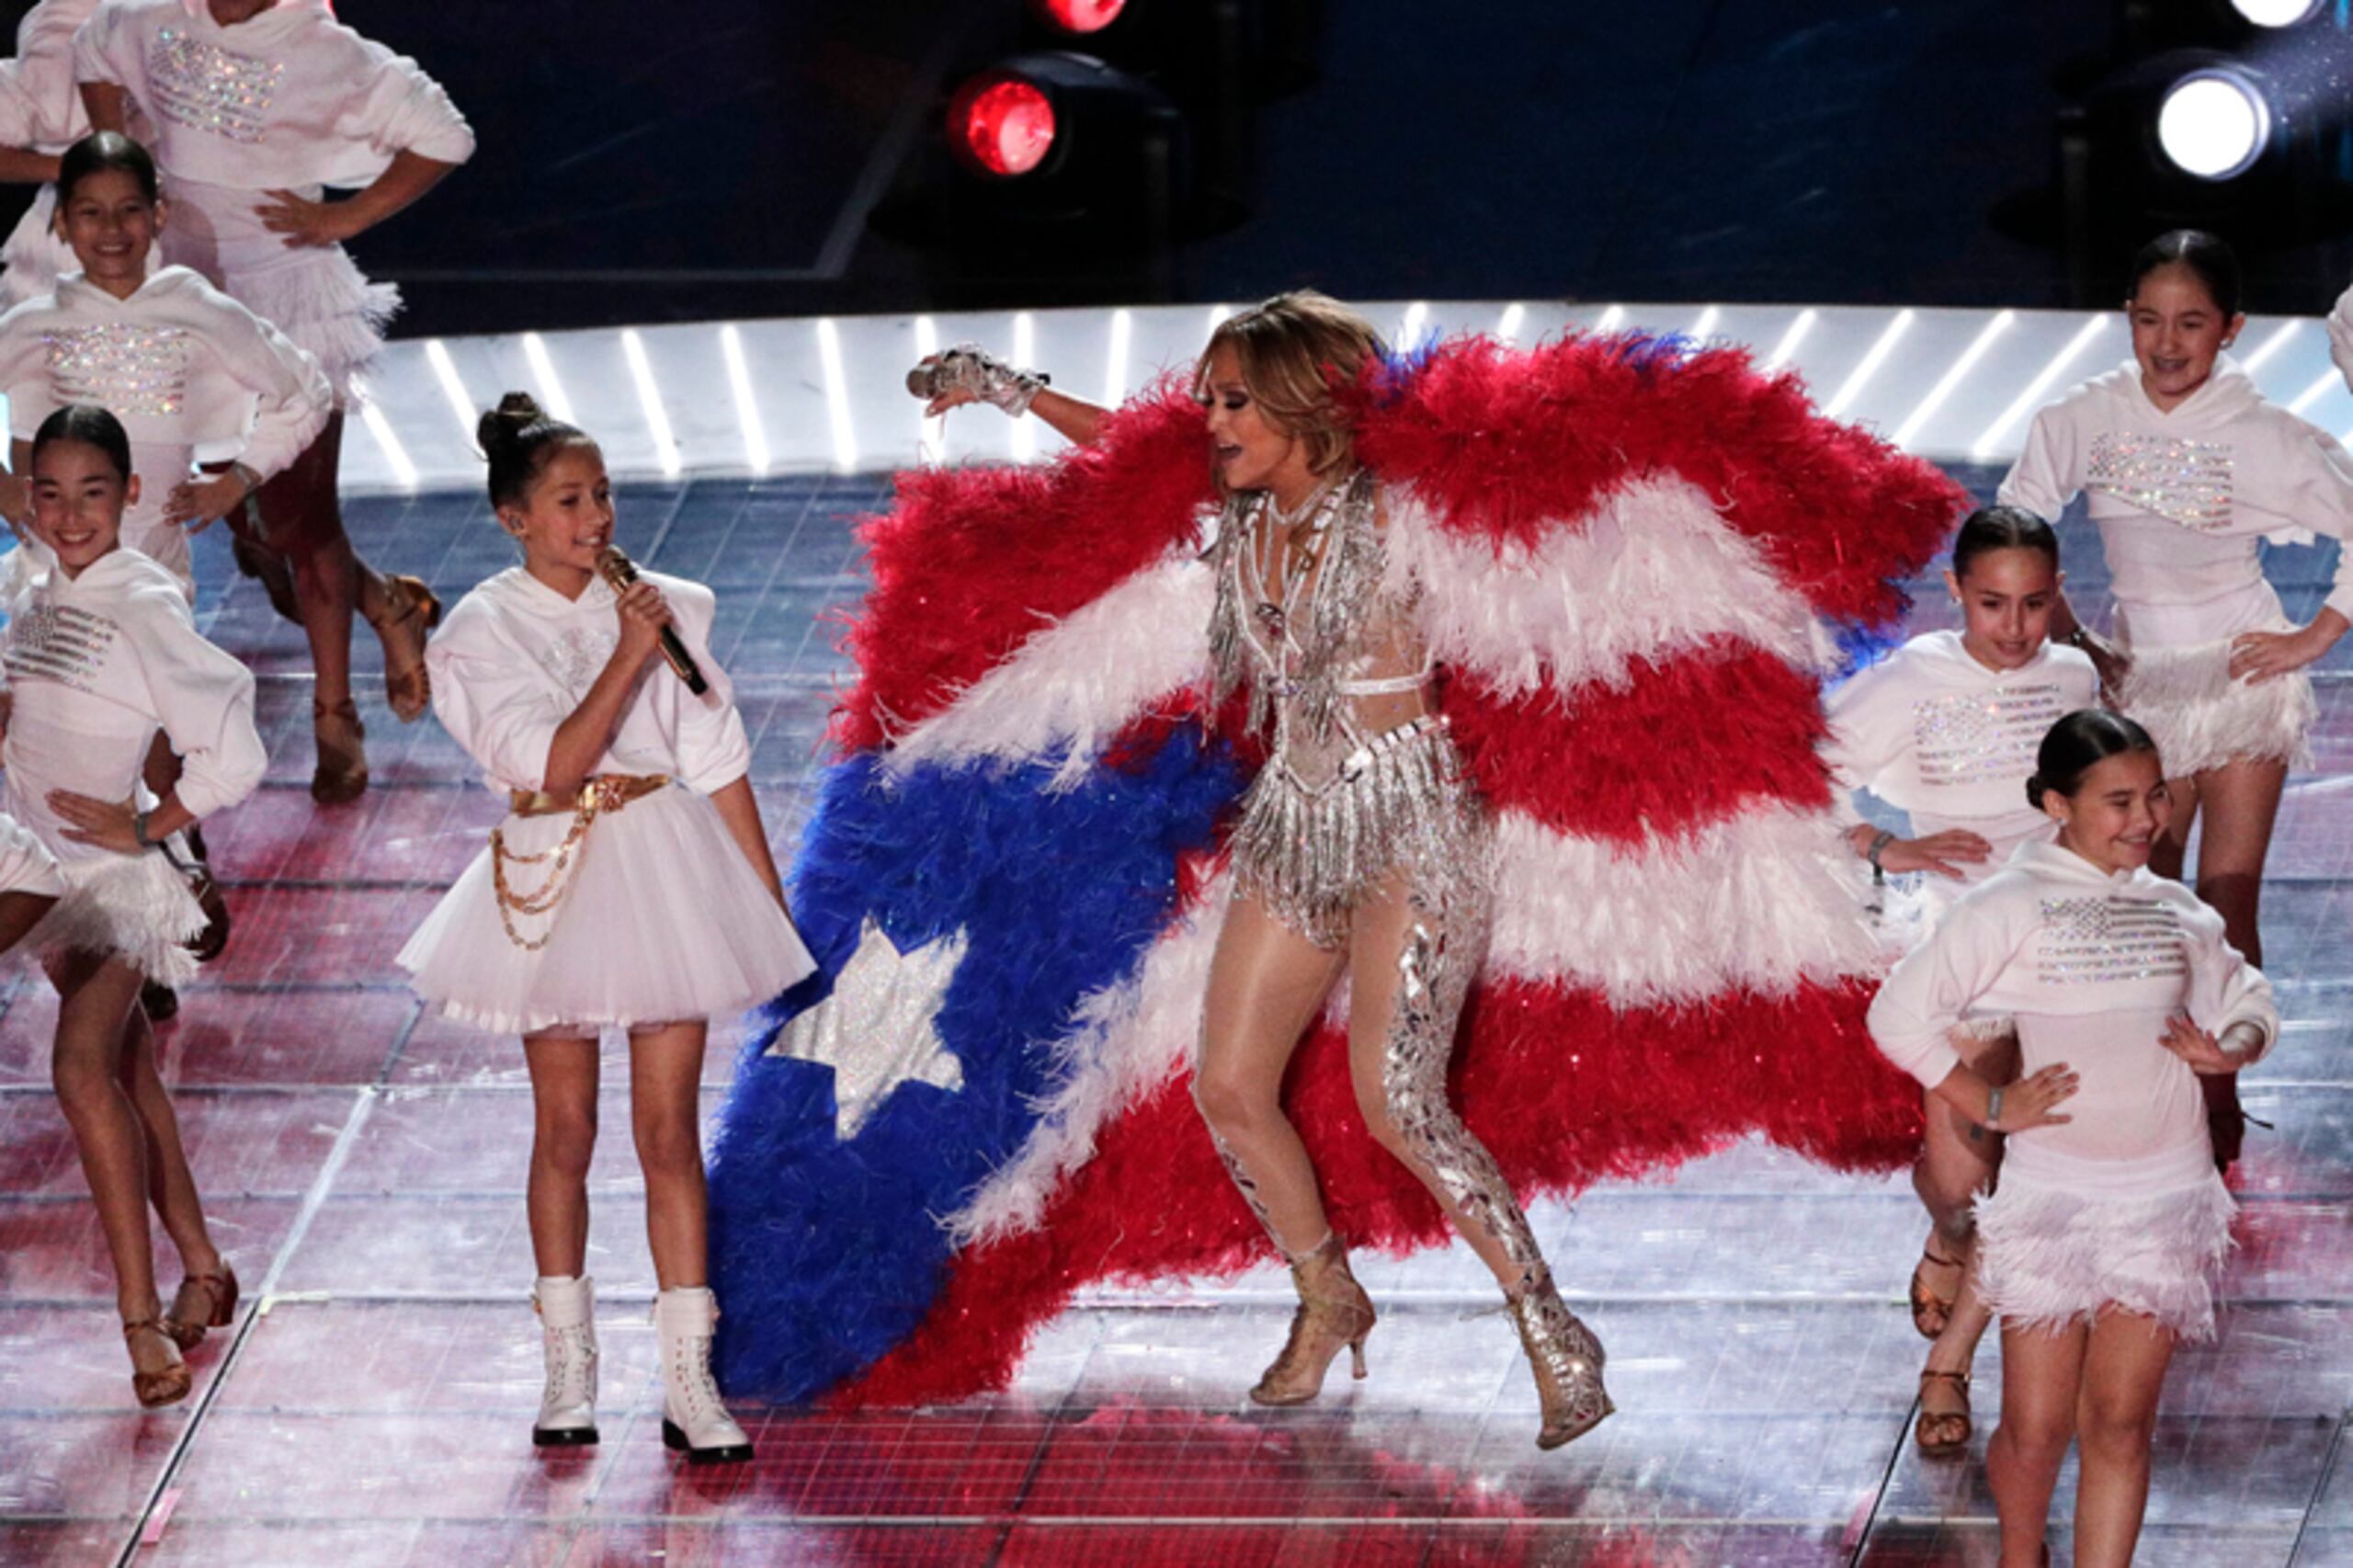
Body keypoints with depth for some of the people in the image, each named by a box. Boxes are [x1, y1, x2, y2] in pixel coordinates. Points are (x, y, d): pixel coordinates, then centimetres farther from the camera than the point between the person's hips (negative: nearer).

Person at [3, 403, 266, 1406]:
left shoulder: (144, 608, -16)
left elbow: (233, 755, -17)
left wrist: (146, 827, -13)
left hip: (118, 865, -8)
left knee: (84, 1069, -22)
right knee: (127, 1074, 15)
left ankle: (142, 1318, -22)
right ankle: (203, 1272, 27)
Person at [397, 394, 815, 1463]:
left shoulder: (668, 606, 3)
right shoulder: (483, 635, -4)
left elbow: (719, 763, 7)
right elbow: (554, 765, -16)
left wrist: (772, 900, 7)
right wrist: (627, 657, -21)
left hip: (666, 869, 1)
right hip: (553, 882, -1)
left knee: (670, 1132, -1)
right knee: (564, 1130, 8)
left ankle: (689, 1381, -1)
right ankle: (568, 1367, 20)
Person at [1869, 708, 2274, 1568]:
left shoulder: (2178, 912, 7)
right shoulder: (2010, 907, -7)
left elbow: (2249, 1002, 21)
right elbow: (1900, 1014, -9)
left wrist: (2234, 1046, -1)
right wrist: (1989, 1107, -11)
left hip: (2165, 1199, 3)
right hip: (2050, 1197, -3)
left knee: (2119, 1425, 1)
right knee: (2036, 1431, 3)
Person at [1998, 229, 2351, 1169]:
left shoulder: (2263, 438, -13)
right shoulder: (2085, 420, -7)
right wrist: (2072, 643, 1)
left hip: (2242, 675, -2)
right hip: (2141, 679, 2)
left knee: (2227, 903, -2)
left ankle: (2220, 1100, 7)